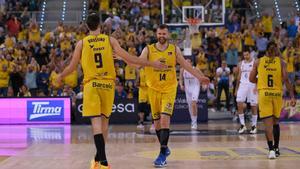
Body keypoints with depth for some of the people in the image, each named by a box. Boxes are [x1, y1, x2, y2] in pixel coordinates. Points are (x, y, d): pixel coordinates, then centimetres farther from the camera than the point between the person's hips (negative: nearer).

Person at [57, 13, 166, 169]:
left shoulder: (81, 43, 2)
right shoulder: (110, 40, 3)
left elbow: (72, 67, 8)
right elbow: (128, 58, -2)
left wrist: (61, 76, 29)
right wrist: (151, 64, 4)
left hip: (91, 85, -2)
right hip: (108, 84, 2)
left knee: (96, 123, -7)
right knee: (104, 121, 16)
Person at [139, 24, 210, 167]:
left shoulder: (174, 49, 2)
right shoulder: (148, 50, -2)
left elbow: (185, 65, 9)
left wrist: (200, 76, 9)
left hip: (169, 90, -1)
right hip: (154, 89, 1)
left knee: (165, 119, -16)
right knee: (156, 121, 9)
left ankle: (162, 154, -16)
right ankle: (165, 148, 30)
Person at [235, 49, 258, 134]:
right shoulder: (241, 64, 12)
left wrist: (256, 86, -17)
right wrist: (236, 89, 15)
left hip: (252, 86, -3)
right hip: (242, 85, 3)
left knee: (254, 106, 1)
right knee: (239, 104, -11)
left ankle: (254, 126, 11)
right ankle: (242, 125, -5)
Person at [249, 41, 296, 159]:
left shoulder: (258, 62, 2)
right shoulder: (281, 62, 0)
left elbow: (251, 79, 5)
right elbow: (286, 80, -6)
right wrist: (292, 96, -5)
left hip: (264, 93, -1)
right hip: (277, 94, 1)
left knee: (268, 123, -5)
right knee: (275, 122, 17)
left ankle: (271, 149, -18)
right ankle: (276, 148, 22)